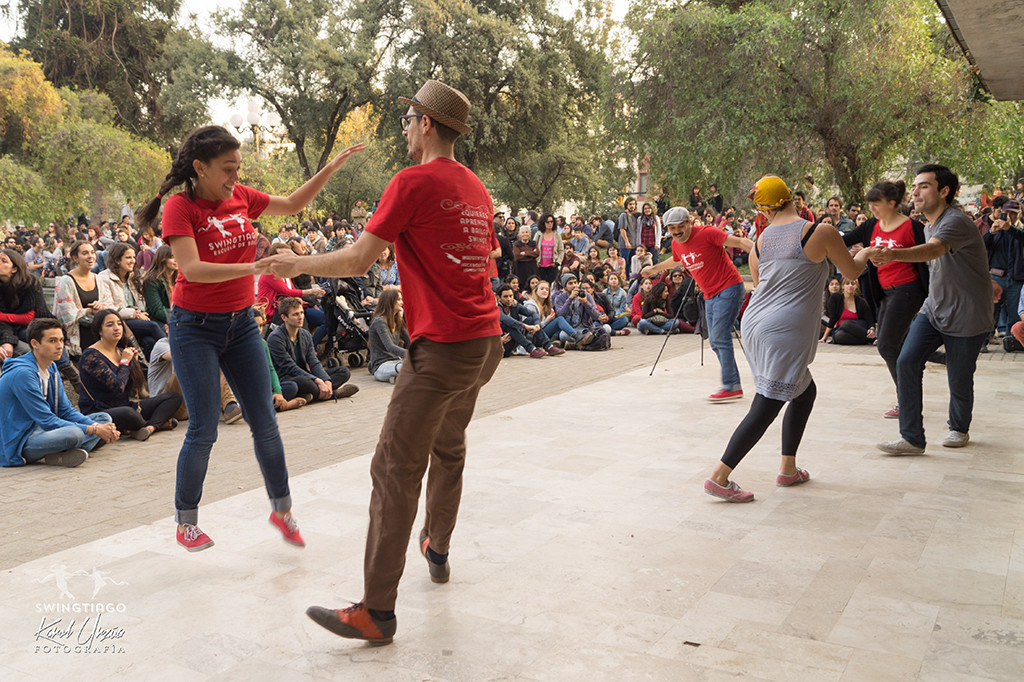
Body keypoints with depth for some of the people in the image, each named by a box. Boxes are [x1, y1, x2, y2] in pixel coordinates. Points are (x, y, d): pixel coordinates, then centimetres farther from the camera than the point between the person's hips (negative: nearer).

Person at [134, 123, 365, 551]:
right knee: (204, 429, -2)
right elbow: (192, 269, -25)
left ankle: (281, 509, 22)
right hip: (195, 327, -5)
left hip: (241, 323, 5)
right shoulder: (180, 207, -13)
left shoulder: (239, 197, 4)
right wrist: (252, 267, -36)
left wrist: (332, 168, 8)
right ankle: (186, 522, 18)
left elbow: (292, 204, 16)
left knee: (264, 422, 7)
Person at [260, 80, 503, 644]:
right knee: (449, 449, 25)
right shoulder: (476, 187, 14)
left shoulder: (413, 182, -10)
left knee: (395, 470, -5)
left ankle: (377, 612, -3)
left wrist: (296, 264, 5)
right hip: (487, 340, 9)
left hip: (442, 348, -9)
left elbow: (356, 261, -10)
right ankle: (438, 551, 42)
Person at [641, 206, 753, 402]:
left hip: (728, 290, -9)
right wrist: (654, 269, 44)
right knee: (715, 341, 9)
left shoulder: (706, 233, -15)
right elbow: (676, 261, 32)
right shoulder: (676, 244, 8)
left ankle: (730, 387, -10)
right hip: (710, 296, 9)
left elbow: (738, 241, -18)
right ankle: (734, 385, 16)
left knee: (720, 338, -15)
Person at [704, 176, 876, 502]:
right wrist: (866, 253, 30)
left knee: (805, 391, 23)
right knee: (765, 408, -4)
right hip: (785, 332, -7)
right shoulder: (822, 233, -5)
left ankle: (788, 469, 27)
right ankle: (719, 477, -6)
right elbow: (852, 271, 9)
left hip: (754, 325, 7)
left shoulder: (760, 242, 8)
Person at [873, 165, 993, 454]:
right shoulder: (929, 226, 7)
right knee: (906, 363, -11)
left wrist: (894, 255, -61)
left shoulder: (956, 222, -22)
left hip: (965, 318, -7)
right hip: (933, 310, 7)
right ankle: (912, 438, -5)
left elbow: (933, 250, -44)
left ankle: (959, 429, 36)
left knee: (959, 382, 5)